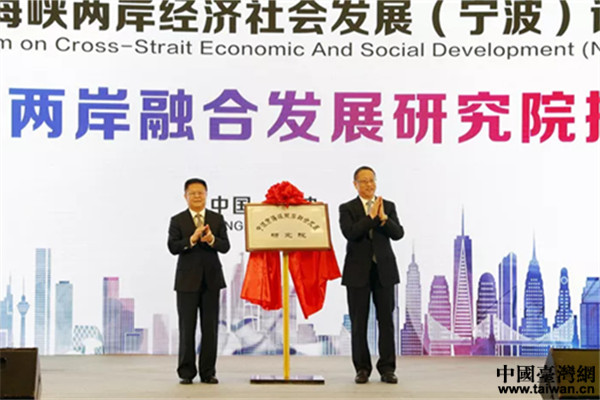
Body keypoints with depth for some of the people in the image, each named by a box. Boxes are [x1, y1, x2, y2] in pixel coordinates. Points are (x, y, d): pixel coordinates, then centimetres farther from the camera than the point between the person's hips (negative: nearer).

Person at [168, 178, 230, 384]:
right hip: (187, 280, -2)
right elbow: (173, 247, -10)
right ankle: (186, 372, 8)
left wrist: (211, 239, -23)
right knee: (187, 328, 1)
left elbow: (225, 246, -3)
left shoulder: (217, 219, 7)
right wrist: (192, 239, -24)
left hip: (211, 279, 2)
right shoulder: (177, 220, 3)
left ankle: (208, 372, 9)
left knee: (210, 328, 2)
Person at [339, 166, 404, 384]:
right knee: (359, 322, 2)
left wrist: (383, 218, -19)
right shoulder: (347, 209, 1)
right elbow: (350, 233, -15)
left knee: (386, 320, 1)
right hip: (358, 272, -1)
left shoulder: (388, 207, 8)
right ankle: (362, 369, 10)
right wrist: (371, 216, -18)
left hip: (384, 270, 2)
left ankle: (387, 369, 6)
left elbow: (398, 234, -4)